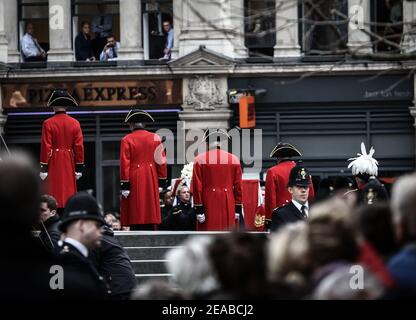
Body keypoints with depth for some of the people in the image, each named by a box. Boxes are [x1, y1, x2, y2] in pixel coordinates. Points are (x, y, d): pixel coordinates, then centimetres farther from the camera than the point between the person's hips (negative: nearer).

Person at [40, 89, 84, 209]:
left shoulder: (48, 123, -8)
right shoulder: (75, 123, 0)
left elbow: (46, 147, -9)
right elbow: (79, 146, 1)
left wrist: (43, 167, -4)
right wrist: (79, 167, 7)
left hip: (54, 163, -3)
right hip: (69, 162, 3)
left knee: (55, 192, -1)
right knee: (69, 190, 7)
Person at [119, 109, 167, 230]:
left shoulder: (127, 140, -4)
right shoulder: (155, 138, 5)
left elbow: (124, 164, -8)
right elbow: (162, 161, 5)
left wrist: (124, 185, -6)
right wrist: (162, 182, 11)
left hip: (134, 182, -3)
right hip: (151, 182, 3)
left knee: (135, 219, -2)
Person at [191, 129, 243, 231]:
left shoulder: (200, 160, -4)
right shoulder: (234, 159, 3)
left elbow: (197, 187, -5)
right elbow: (238, 186, 5)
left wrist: (199, 210, -2)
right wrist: (238, 209, 10)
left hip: (209, 207, -2)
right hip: (228, 207, 2)